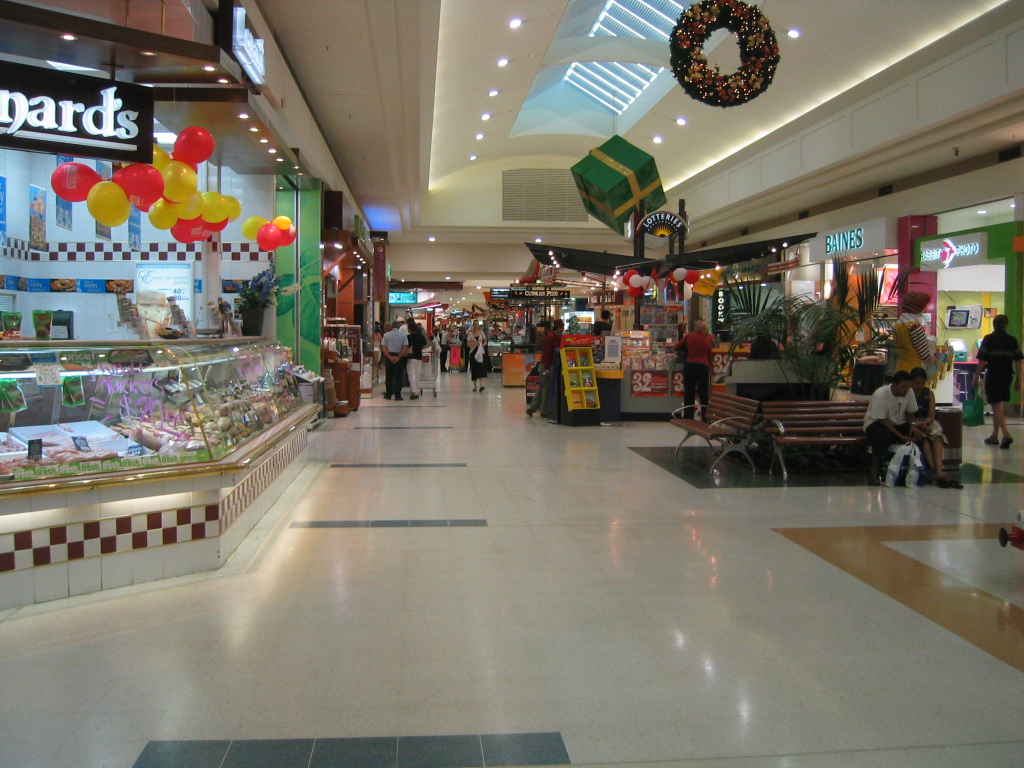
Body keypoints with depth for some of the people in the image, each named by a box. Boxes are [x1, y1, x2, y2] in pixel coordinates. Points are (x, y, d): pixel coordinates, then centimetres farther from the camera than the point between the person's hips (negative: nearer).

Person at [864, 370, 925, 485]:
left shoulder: (909, 392, -8)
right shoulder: (880, 394, -26)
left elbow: (910, 412, 5)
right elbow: (882, 420, -24)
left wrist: (913, 424, -19)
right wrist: (900, 436, -30)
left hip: (898, 424, 6)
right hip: (876, 423, -6)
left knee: (917, 435, -22)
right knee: (883, 436, -39)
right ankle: (874, 472, -27)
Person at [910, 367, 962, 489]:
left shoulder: (929, 394, 13)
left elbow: (931, 416, 5)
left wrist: (925, 422, -17)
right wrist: (916, 424, -23)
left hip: (927, 423, 4)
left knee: (937, 437, -29)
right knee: (924, 438, -34)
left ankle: (938, 471, -45)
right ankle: (935, 472, -42)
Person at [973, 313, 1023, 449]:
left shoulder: (988, 339, -4)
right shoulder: (1012, 340, 5)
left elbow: (982, 361, -8)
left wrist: (976, 378, -2)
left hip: (992, 376, -4)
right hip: (1007, 377, 4)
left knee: (997, 407, -4)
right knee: (998, 406, 15)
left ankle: (1006, 435, -20)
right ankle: (994, 436, 22)